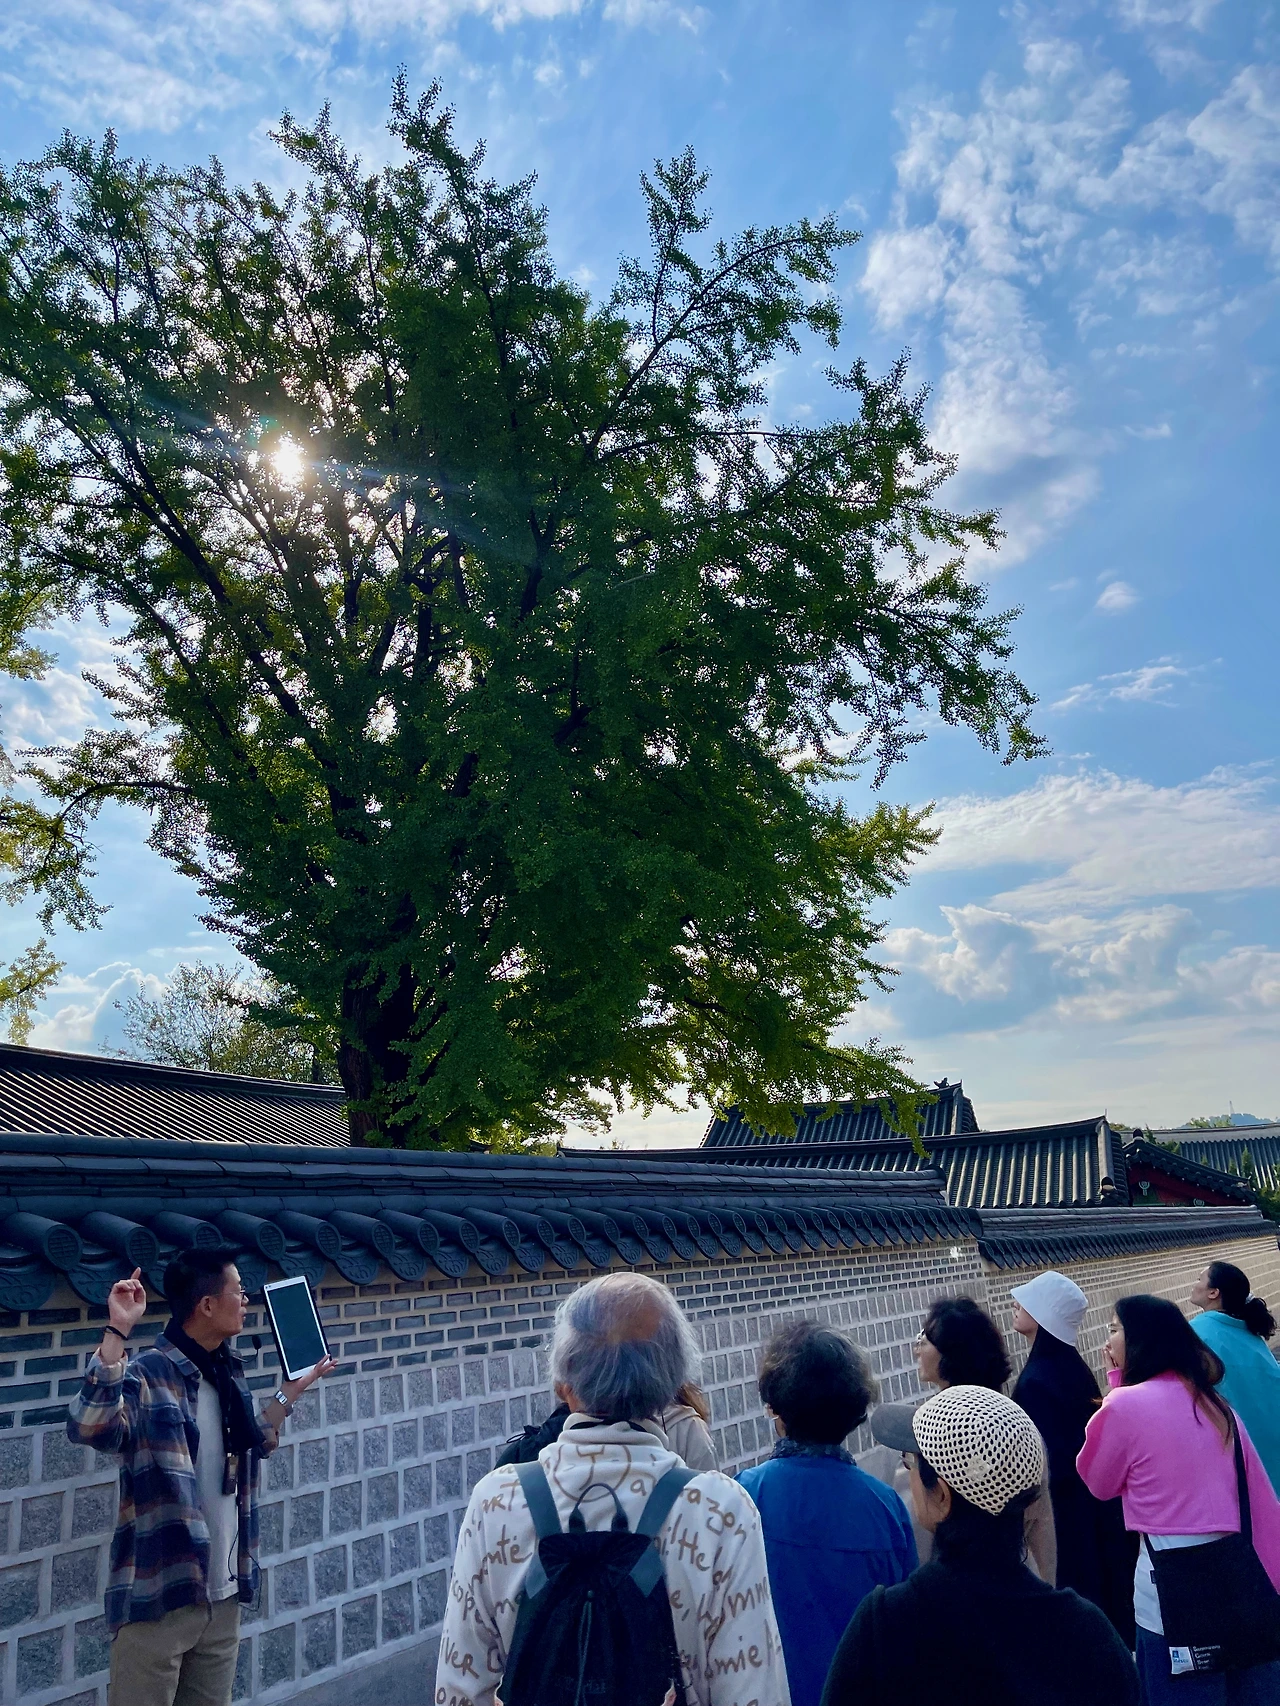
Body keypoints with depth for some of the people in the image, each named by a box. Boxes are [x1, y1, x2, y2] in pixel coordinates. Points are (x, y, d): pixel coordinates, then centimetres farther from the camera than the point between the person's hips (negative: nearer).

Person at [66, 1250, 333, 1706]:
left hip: (223, 1595, 7)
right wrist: (117, 1331, -39)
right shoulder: (146, 1374, -17)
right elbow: (88, 1428, -37)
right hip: (157, 1598, -7)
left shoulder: (229, 1370, 7)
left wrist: (292, 1390, 16)